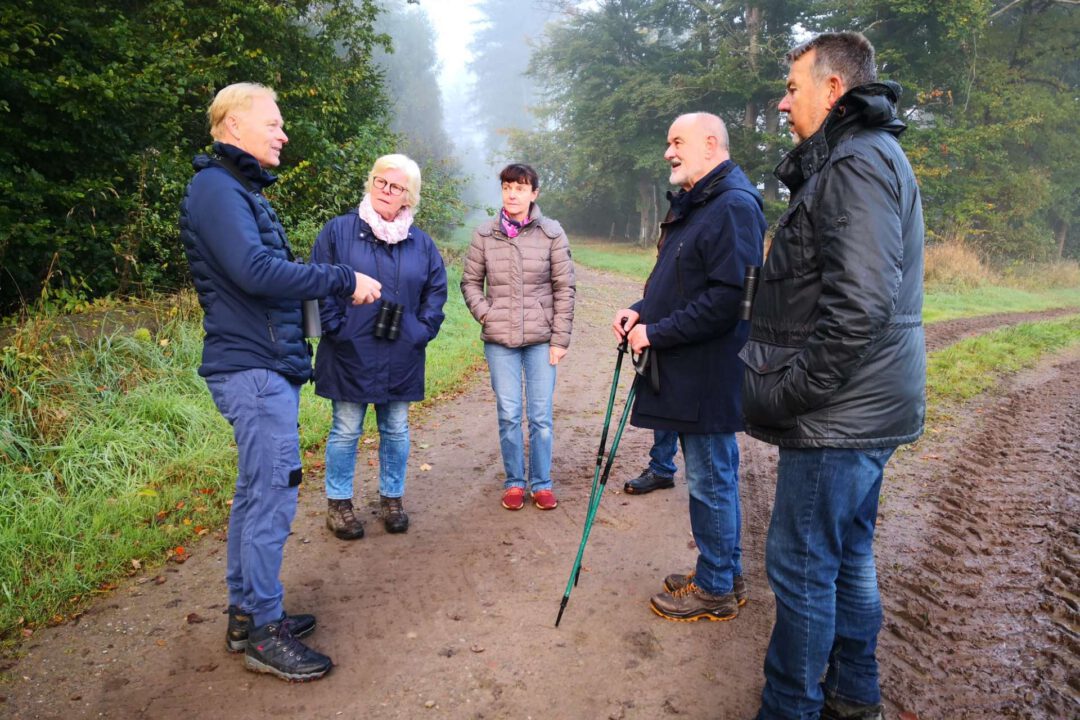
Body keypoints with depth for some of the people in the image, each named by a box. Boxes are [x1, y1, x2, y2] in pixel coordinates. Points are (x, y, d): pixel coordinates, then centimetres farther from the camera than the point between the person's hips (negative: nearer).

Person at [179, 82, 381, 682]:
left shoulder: (240, 191, 21)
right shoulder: (217, 188, -12)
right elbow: (255, 271, -25)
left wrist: (335, 285, 6)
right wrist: (344, 281, -19)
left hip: (263, 367, 11)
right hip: (254, 369, -11)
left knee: (255, 494, 15)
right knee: (272, 498, -5)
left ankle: (245, 614, 27)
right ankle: (264, 633, 7)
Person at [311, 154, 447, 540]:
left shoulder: (421, 242, 7)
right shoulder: (338, 230, -3)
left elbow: (436, 289, 12)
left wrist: (423, 329, 1)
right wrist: (336, 328, -12)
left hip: (401, 359, 3)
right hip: (351, 354, -3)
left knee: (396, 431, 12)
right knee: (346, 431, 6)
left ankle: (392, 498, 28)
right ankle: (338, 503, 21)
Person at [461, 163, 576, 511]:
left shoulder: (552, 233, -2)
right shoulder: (485, 234, 1)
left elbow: (564, 289, 0)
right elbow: (470, 281, 11)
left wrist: (560, 338, -3)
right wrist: (484, 314, -3)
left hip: (541, 339, -1)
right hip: (499, 341, 1)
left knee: (541, 415, 5)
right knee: (508, 415, 6)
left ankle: (542, 483, 20)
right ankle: (514, 482, 22)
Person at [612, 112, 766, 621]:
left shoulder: (734, 206, -17)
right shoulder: (690, 205, 16)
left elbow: (728, 297, -25)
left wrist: (657, 333, -20)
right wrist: (641, 310, 4)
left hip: (709, 374, -10)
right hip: (686, 370, 10)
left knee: (710, 481, 2)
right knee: (714, 476, 18)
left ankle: (715, 590, 17)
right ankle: (725, 575, 33)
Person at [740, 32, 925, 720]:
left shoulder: (856, 163, -16)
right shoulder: (869, 157, 18)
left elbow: (859, 308, -27)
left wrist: (785, 394, -19)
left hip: (838, 415, -11)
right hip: (866, 409, 11)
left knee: (801, 565, 0)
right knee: (850, 555, 19)